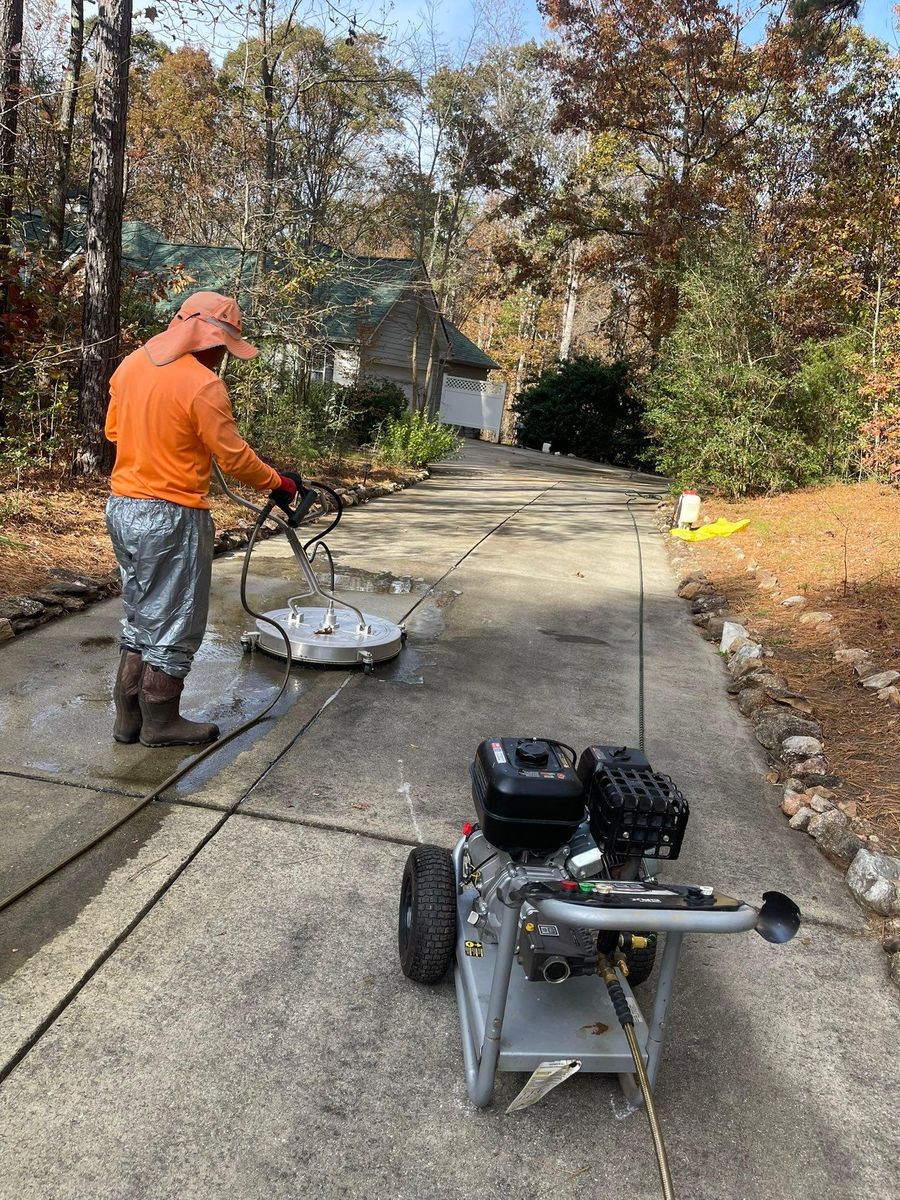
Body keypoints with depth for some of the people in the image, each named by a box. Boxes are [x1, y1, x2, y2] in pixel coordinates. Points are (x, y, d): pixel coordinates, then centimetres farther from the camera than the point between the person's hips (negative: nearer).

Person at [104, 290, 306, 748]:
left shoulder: (131, 364, 7)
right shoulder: (202, 385, -17)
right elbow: (235, 457, -15)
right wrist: (278, 483, -1)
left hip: (122, 506, 8)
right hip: (171, 516, -8)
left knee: (140, 615, 19)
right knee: (173, 622, 5)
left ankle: (129, 716, 26)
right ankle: (161, 722, 16)